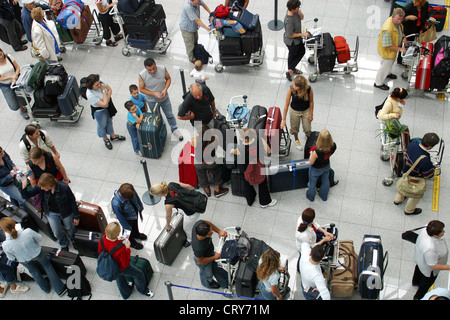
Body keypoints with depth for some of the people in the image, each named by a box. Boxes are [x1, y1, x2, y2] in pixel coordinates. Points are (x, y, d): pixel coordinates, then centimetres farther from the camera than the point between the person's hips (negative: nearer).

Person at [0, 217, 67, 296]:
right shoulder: (28, 232, -40)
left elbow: (11, 258, -14)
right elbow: (39, 238, -17)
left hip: (25, 261, 1)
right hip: (38, 254, -1)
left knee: (34, 272, 32)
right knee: (47, 266, 27)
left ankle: (46, 288, 56)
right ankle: (60, 289, 38)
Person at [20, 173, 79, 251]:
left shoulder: (63, 187, -34)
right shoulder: (40, 188, -25)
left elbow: (72, 202, -21)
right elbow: (26, 196, -17)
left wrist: (76, 217, -11)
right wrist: (24, 186, -40)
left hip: (66, 212, -2)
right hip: (51, 213, 3)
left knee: (70, 228, 22)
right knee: (57, 233, 15)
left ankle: (74, 241, 58)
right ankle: (64, 245, 50)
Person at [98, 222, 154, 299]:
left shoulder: (102, 239, -27)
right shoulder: (120, 248, -43)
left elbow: (100, 251, -3)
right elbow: (125, 264, -26)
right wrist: (127, 248, -20)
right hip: (120, 268, -6)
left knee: (119, 276, 38)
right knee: (139, 274, 21)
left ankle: (125, 294, 63)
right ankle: (142, 290, 50)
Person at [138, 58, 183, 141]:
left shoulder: (162, 69, -24)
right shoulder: (142, 75, -28)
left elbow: (168, 79, -5)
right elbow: (141, 89, -15)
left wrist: (165, 89, -21)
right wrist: (154, 94, -26)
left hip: (165, 98, 1)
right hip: (152, 101, -1)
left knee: (170, 115, 18)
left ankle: (174, 129, 42)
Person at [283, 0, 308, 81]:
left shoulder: (295, 11, -12)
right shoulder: (289, 20, -38)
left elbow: (301, 18, 5)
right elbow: (290, 35, -30)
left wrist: (300, 13, -19)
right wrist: (302, 34, -24)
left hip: (297, 39, 9)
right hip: (291, 41, -9)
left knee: (302, 51, 25)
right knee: (293, 55, 15)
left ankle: (291, 69, 42)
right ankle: (290, 70, 41)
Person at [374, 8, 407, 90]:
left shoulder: (398, 22, -13)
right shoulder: (388, 29, -42)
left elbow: (400, 30, 12)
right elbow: (388, 45, -35)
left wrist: (403, 37, -6)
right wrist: (400, 49, -28)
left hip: (394, 47, 9)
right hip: (387, 50, -9)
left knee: (391, 61, 33)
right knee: (385, 65, 10)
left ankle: (387, 74, 63)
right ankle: (378, 83, 32)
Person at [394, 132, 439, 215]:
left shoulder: (413, 143, -25)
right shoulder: (425, 160, -44)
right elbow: (429, 175, -26)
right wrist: (432, 166, -7)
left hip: (406, 173, 6)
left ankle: (398, 199, 66)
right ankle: (409, 210, 53)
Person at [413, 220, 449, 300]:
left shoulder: (425, 230, -29)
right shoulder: (430, 249, -50)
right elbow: (433, 266, -35)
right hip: (428, 269, -7)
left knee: (418, 270, 38)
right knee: (428, 282, 25)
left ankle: (416, 282, 73)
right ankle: (418, 297, 54)